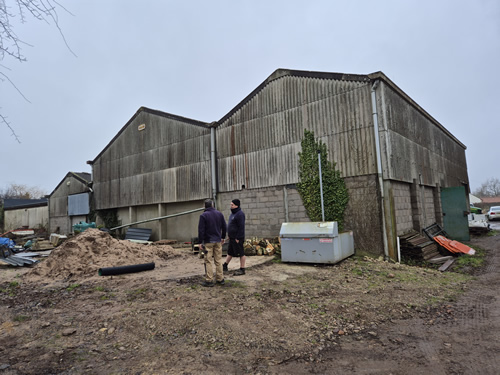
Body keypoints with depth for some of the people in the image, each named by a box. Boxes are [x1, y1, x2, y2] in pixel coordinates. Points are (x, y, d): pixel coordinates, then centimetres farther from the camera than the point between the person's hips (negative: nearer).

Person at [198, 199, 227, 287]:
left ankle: (209, 280, 1)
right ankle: (220, 279, 15)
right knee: (218, 260, 10)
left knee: (208, 261, 0)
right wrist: (223, 237, 23)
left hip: (208, 241, -4)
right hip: (218, 240, 4)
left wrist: (200, 242, -6)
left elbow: (201, 230, -10)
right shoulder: (219, 214, 6)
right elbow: (224, 227, 12)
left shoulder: (203, 215, -8)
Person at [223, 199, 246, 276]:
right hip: (232, 237, 10)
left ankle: (242, 269, 9)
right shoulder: (233, 213, 14)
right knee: (230, 252, 19)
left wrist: (238, 238, -21)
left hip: (237, 238, -10)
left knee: (240, 253, 1)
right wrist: (229, 235, 17)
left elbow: (241, 227, -21)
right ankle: (225, 266, 30)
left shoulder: (240, 214, -17)